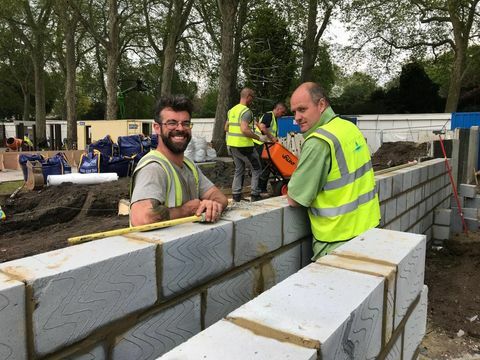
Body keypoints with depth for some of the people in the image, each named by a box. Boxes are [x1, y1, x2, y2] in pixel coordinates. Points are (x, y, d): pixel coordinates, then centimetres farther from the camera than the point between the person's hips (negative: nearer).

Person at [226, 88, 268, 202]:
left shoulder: (232, 110, 12)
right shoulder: (246, 111, -14)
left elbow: (226, 128, 18)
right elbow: (244, 129, -24)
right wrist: (259, 138, -17)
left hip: (232, 145, 8)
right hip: (244, 145, -8)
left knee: (239, 169, 17)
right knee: (256, 169, 4)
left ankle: (236, 195, 16)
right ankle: (255, 195, 4)